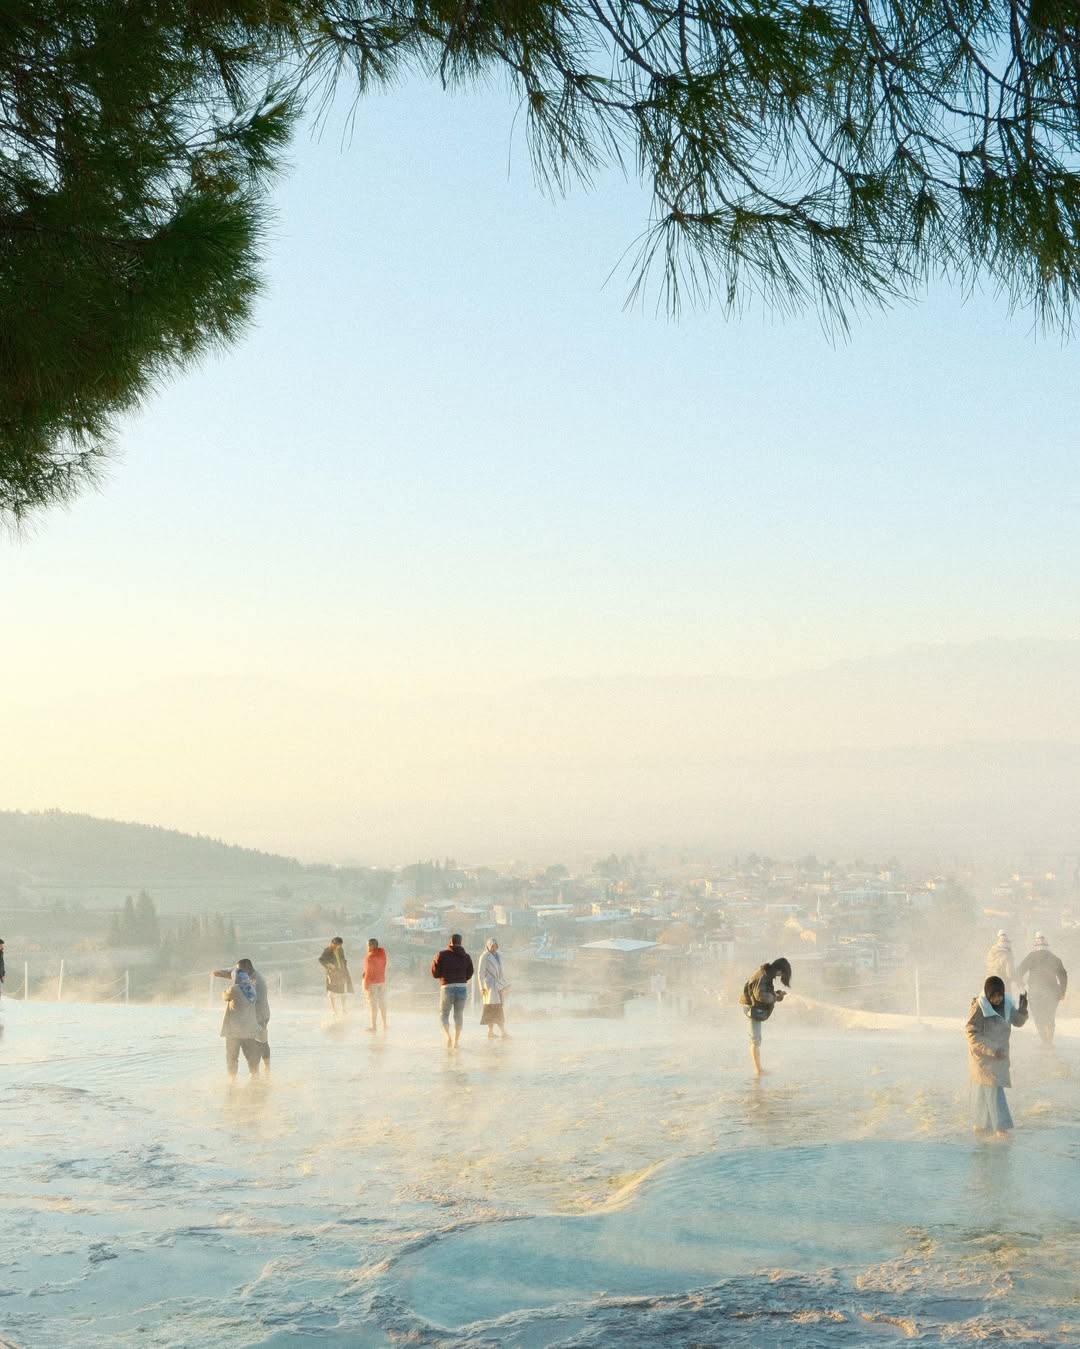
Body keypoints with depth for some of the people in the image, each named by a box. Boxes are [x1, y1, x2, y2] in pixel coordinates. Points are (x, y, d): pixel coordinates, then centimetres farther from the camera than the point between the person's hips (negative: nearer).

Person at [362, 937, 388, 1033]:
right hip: (382, 981, 6)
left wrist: (366, 986, -13)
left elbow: (368, 972, -19)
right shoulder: (382, 951, -5)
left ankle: (373, 1026, 5)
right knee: (382, 1002, 13)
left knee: (373, 1003, 0)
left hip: (372, 982, -6)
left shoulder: (369, 957, -21)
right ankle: (384, 1024, 19)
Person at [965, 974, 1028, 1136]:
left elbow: (1018, 1021, 7)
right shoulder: (980, 1007, -22)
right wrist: (991, 1050, -24)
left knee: (985, 1090, 16)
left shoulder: (1006, 1004, -3)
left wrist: (1022, 1008, -14)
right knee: (994, 1089, -8)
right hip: (983, 1054, -6)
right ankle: (1001, 1127, -6)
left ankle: (981, 1125, 26)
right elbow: (971, 1032, -20)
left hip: (999, 1053, 7)